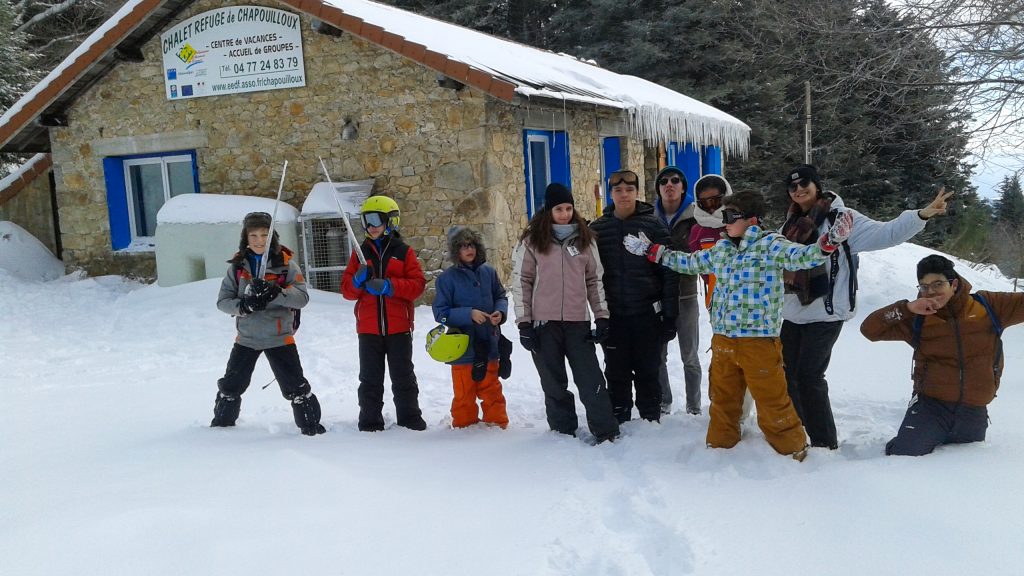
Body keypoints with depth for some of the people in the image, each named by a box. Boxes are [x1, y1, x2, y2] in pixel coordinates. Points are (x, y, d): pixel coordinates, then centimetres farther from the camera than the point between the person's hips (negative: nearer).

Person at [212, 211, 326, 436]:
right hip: (246, 338, 3)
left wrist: (275, 293, -33)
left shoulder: (285, 263, -6)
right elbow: (223, 301, -2)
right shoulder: (237, 265, 1)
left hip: (279, 337, -3)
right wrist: (244, 305, -22)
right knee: (230, 386, 15)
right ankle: (221, 423, 36)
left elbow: (302, 296, -16)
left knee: (296, 387, -4)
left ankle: (311, 427, 10)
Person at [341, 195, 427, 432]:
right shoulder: (360, 253, 9)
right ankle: (370, 421, 15)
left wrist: (388, 286, -20)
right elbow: (346, 289, 7)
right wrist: (358, 281, -16)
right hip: (368, 328, 2)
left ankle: (409, 417, 20)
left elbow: (418, 284, -8)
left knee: (403, 376, 9)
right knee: (370, 378, 7)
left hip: (399, 327, -2)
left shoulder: (404, 252, 1)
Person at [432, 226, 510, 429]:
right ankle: (464, 425, 23)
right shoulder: (447, 278, -8)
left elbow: (501, 296, 13)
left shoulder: (488, 272, 1)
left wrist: (500, 312, -9)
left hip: (488, 344, 3)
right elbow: (440, 313, -10)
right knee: (464, 392, 10)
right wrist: (469, 314, -21)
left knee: (491, 389, 14)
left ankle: (497, 423, 27)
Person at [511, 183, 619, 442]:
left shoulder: (585, 239, 7)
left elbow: (595, 279, 11)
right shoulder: (532, 240, -1)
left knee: (591, 380, -3)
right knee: (554, 383, 7)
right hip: (544, 323, -1)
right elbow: (521, 281, -1)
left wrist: (602, 317, 4)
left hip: (578, 322, 1)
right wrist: (524, 323, -5)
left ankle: (606, 432, 5)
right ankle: (564, 433, 19)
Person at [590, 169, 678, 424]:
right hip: (613, 316, 2)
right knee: (617, 375, 9)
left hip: (647, 314, -2)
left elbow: (669, 273, -3)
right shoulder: (597, 228, 3)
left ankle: (651, 422, 21)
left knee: (647, 373, 9)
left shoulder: (654, 225, -3)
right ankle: (618, 422, 21)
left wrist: (669, 315, -7)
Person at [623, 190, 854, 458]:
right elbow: (688, 262, 25)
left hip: (759, 340, -6)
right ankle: (719, 445, 36)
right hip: (722, 340, 7)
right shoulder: (721, 250, 12)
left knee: (772, 401, 0)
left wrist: (830, 240, -41)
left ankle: (792, 449, 18)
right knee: (722, 399, 19)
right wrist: (650, 250, 26)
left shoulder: (769, 245, -8)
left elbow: (802, 256, -22)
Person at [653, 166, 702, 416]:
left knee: (690, 357, 6)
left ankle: (694, 407, 18)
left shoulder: (694, 217, -5)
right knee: (658, 355, 9)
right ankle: (663, 403, 22)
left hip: (686, 295, -2)